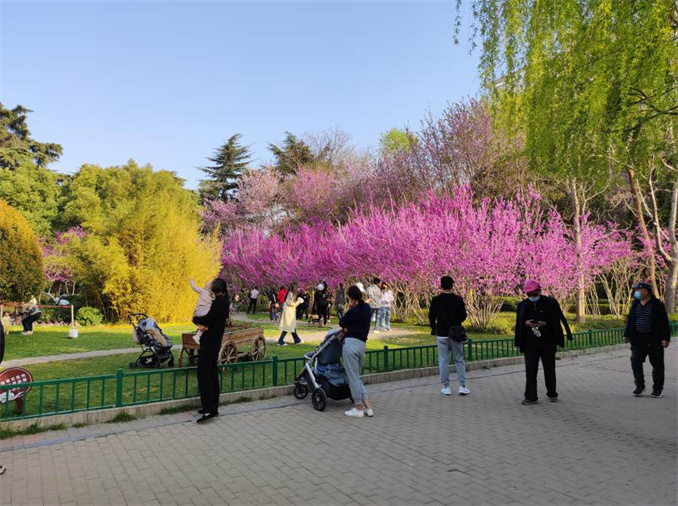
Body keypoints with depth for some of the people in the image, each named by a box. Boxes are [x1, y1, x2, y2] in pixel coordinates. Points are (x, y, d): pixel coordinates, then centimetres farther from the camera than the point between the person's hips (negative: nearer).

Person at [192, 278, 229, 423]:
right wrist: (201, 321, -5)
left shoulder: (219, 302, -17)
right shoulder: (222, 301, 14)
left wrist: (195, 319, -2)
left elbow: (207, 319, -21)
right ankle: (213, 407, 21)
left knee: (204, 374, -10)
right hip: (214, 341, 10)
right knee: (212, 374, 14)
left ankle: (209, 409, -12)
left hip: (210, 342, -10)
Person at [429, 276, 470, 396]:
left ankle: (446, 387, 8)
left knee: (443, 361, 5)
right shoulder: (458, 299, -6)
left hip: (442, 334, 0)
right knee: (459, 360, 9)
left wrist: (434, 329, 17)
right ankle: (462, 386, 8)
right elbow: (463, 316, -3)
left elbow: (431, 317, 1)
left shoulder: (436, 300, -5)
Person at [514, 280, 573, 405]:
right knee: (530, 370, -1)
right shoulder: (522, 305, 4)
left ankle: (552, 394, 27)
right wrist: (526, 323, -12)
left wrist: (544, 324, -19)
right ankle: (531, 397, 5)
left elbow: (556, 320, -2)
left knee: (549, 369, 11)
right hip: (530, 342, 1)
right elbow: (519, 323, 10)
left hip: (547, 341, -1)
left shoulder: (551, 303, -3)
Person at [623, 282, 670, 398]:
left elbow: (664, 323, -7)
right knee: (635, 362, 2)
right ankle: (640, 386, 15)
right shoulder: (635, 304, 8)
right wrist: (627, 335, 10)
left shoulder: (657, 304, -7)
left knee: (657, 364, 4)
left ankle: (657, 389, 16)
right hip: (638, 339, 5)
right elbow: (630, 321, 14)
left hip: (654, 340, -4)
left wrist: (665, 338, -12)